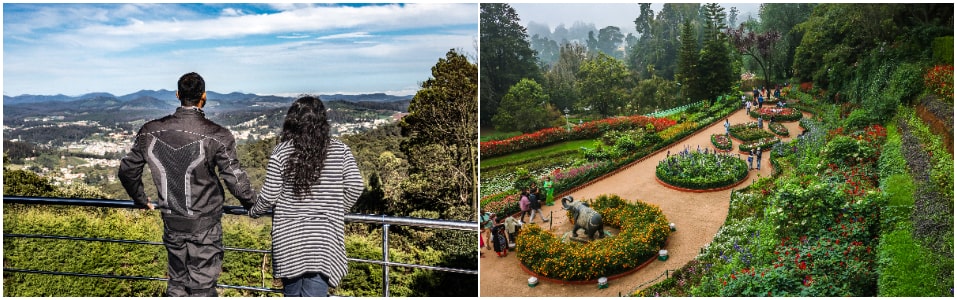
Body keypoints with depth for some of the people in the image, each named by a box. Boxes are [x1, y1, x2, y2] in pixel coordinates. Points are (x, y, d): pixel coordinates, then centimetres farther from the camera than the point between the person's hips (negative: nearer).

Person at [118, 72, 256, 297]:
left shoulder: (150, 132, -3)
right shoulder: (217, 136, -17)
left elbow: (127, 170, 7)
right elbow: (235, 179, -16)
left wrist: (141, 200, 24)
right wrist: (252, 203, 3)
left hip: (171, 223, 4)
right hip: (204, 225, -4)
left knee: (176, 283, 20)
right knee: (202, 287, 6)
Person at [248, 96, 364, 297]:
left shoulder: (281, 152, -5)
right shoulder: (340, 150, -3)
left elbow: (269, 196, -4)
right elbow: (355, 187, -3)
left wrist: (254, 212, 17)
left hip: (289, 235, 1)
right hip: (324, 236, 0)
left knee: (292, 292, 19)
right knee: (315, 293, 2)